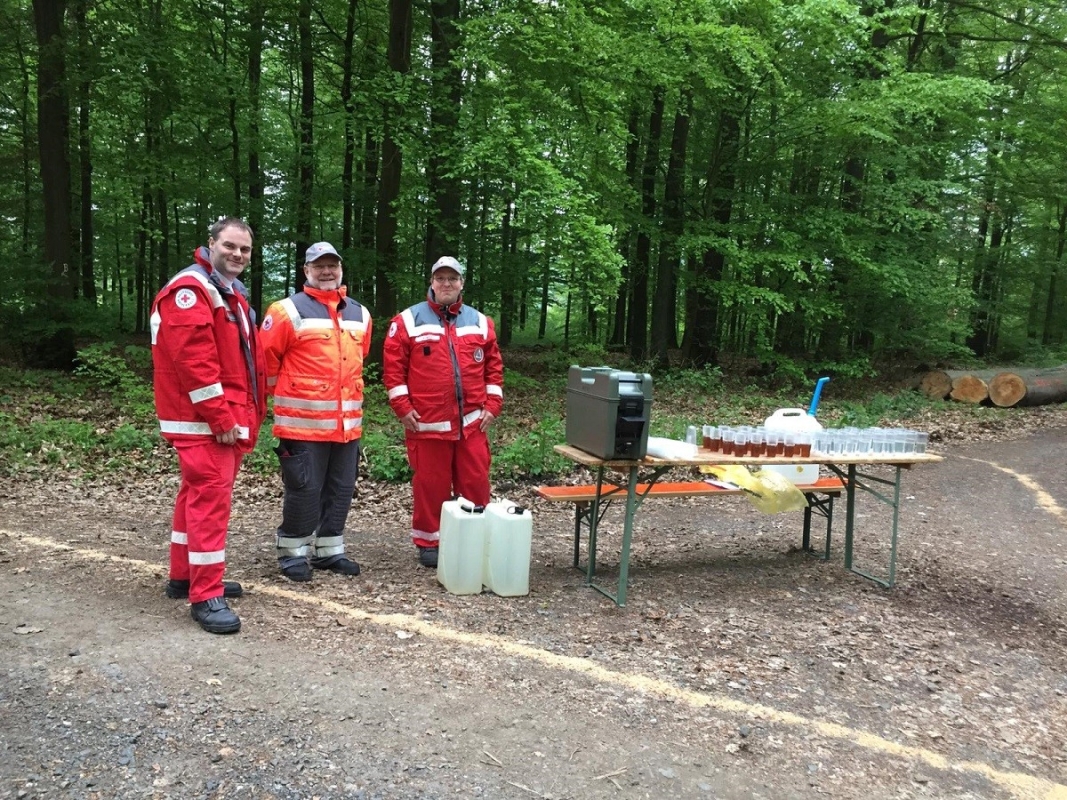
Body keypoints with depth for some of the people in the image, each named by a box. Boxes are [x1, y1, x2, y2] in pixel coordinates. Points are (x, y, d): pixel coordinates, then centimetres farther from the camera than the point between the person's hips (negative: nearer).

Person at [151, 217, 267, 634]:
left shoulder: (231, 294, 19)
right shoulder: (190, 290, -13)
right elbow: (193, 361, -22)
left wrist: (248, 413, 16)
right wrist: (221, 417, -23)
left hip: (231, 417, 10)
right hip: (204, 420, -10)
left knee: (198, 495, 16)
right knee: (210, 498, -11)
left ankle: (184, 576, 28)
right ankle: (206, 596, -6)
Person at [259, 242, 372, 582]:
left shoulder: (359, 314, 12)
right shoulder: (288, 311, -6)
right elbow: (266, 358, -2)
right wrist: (285, 392, 7)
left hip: (348, 423, 6)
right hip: (303, 423, -6)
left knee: (341, 489, 12)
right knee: (304, 490, -1)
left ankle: (330, 550, 25)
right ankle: (293, 552, 15)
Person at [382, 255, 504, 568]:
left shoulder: (480, 322, 11)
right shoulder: (407, 321, 1)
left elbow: (494, 367, 14)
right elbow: (393, 367, -1)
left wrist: (492, 405, 6)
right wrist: (403, 408, -7)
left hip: (472, 423, 3)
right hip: (427, 423, -3)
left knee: (476, 485, 6)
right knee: (431, 487, 4)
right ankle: (428, 544, 19)